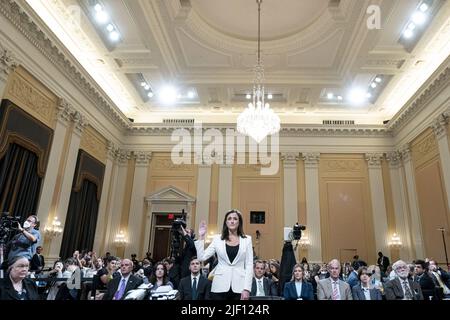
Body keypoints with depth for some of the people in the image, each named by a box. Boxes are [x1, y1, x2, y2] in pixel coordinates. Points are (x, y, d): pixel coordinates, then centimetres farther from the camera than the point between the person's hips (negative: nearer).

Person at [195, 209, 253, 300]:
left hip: (239, 287, 0)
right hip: (220, 287, 0)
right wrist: (201, 237, -6)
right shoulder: (217, 239, 5)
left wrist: (246, 288, -6)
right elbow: (202, 257, -1)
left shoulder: (247, 239, 4)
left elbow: (249, 265, 1)